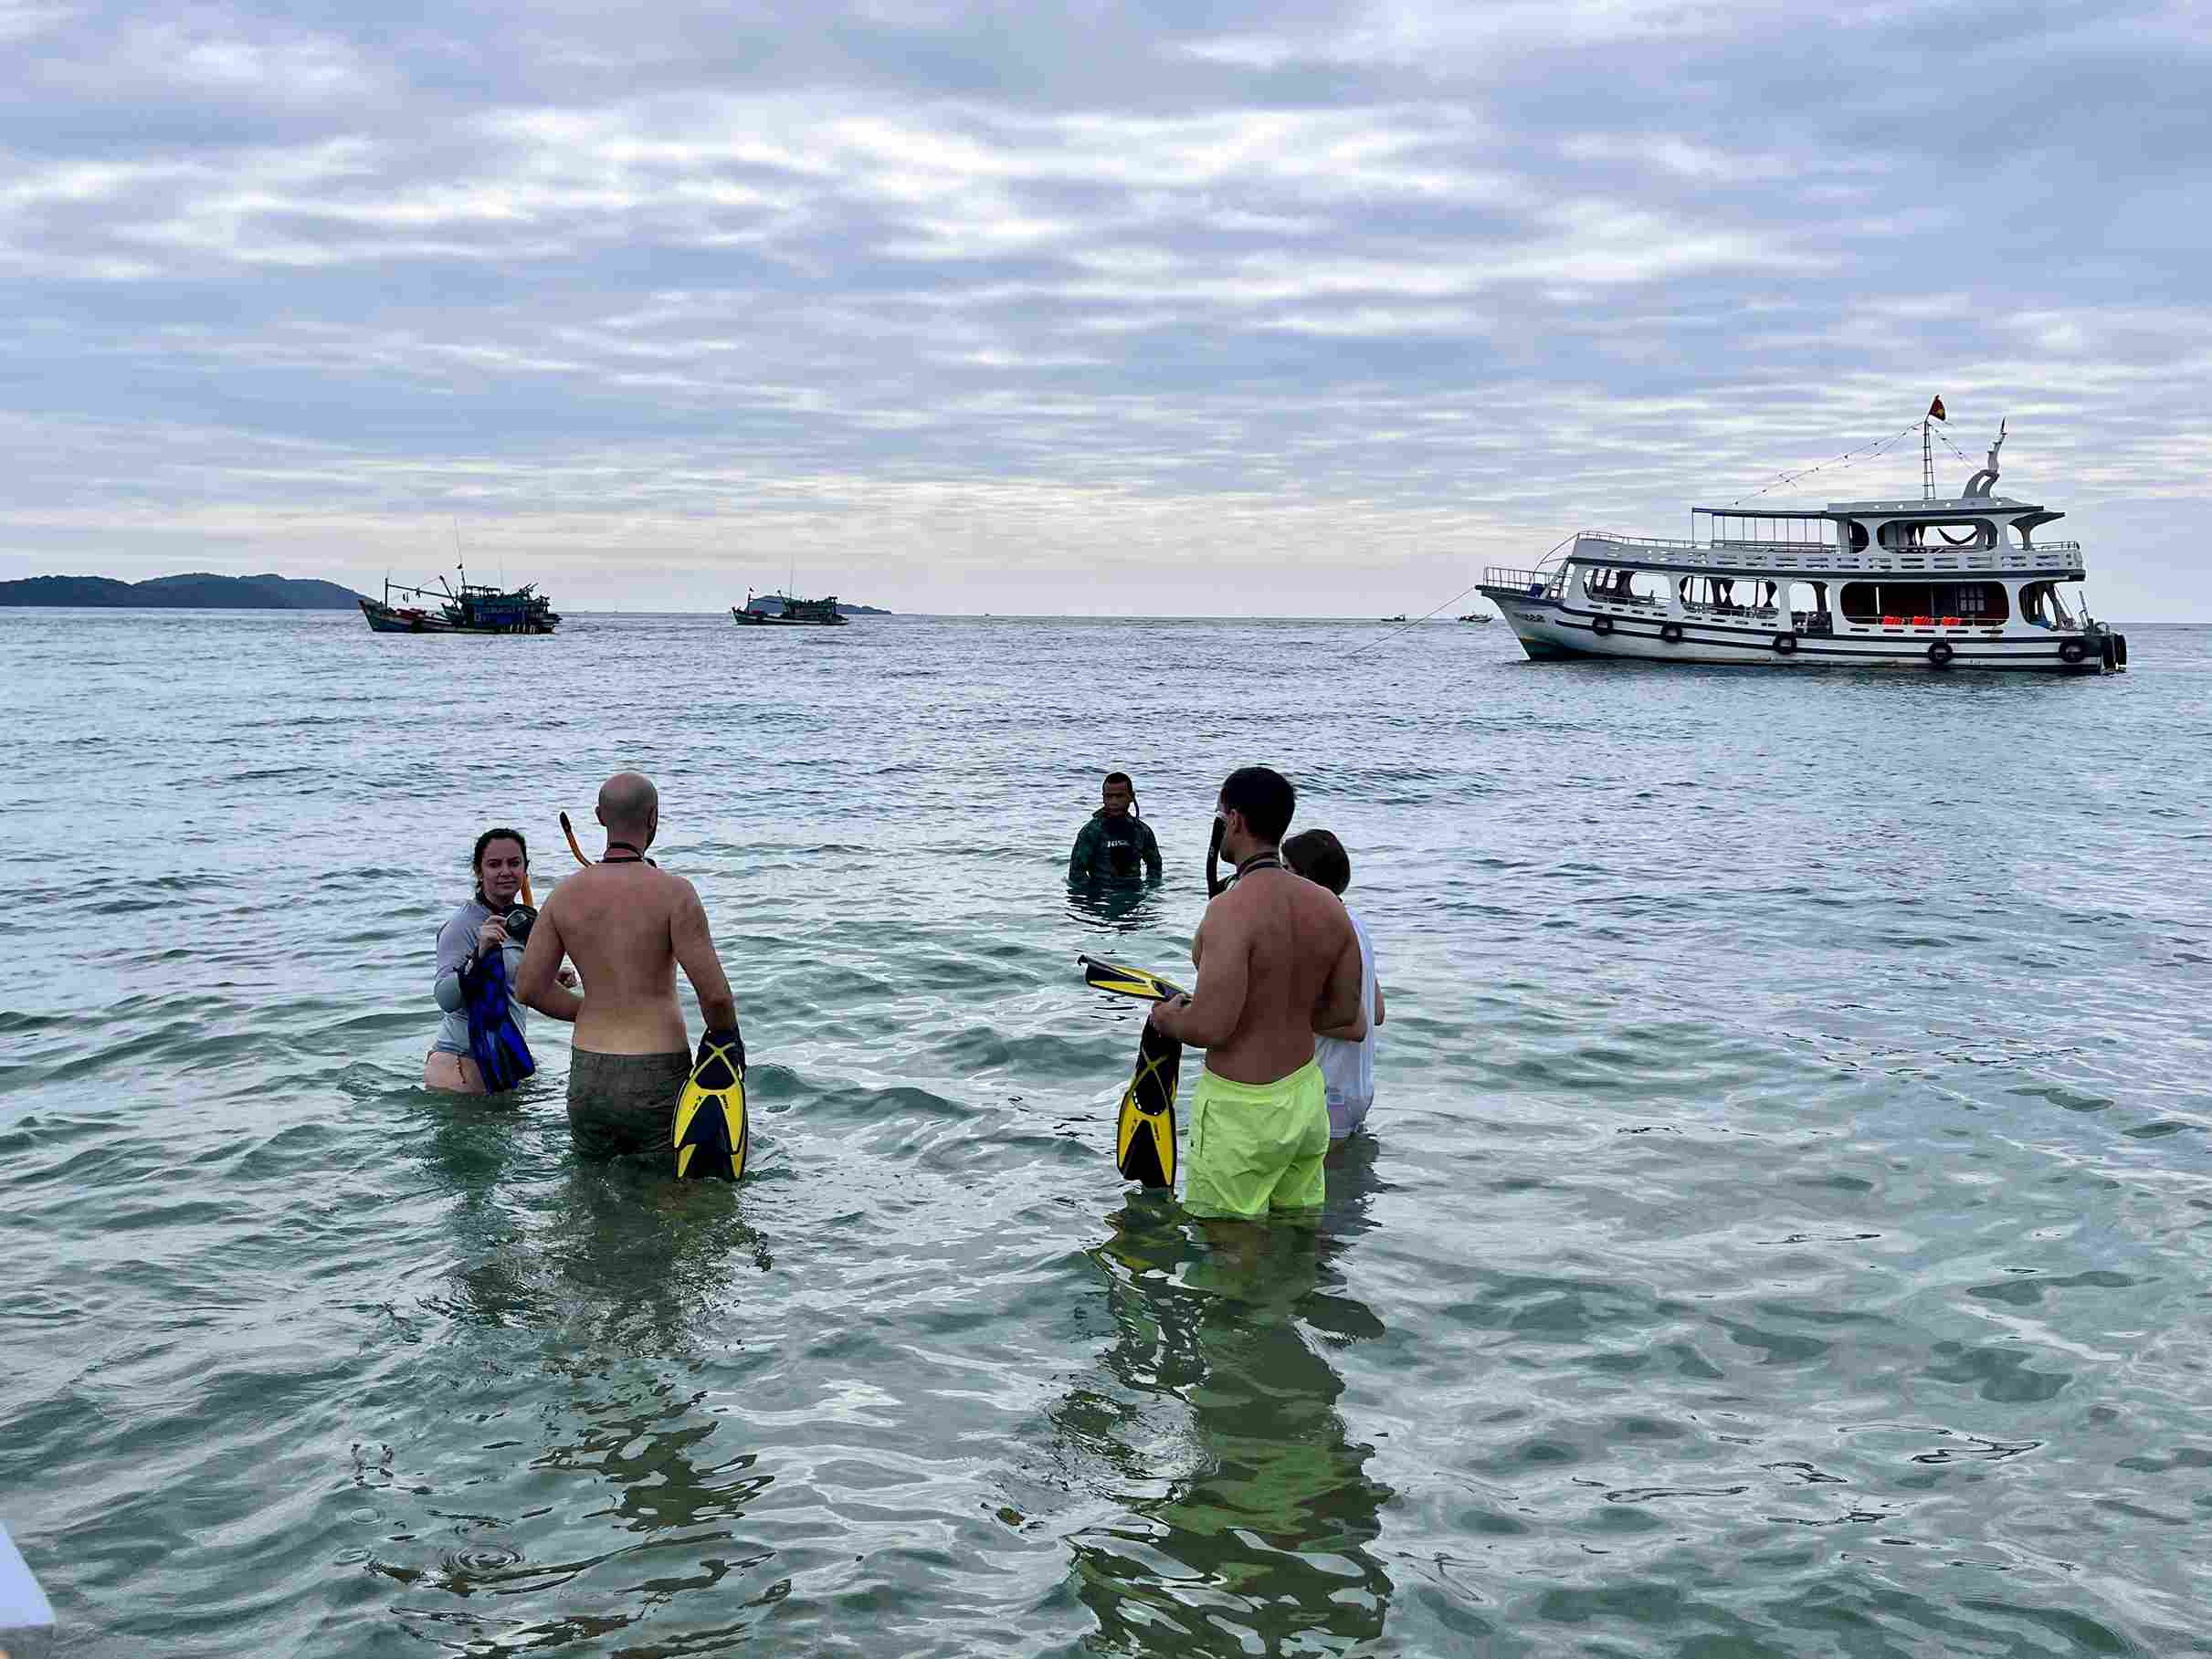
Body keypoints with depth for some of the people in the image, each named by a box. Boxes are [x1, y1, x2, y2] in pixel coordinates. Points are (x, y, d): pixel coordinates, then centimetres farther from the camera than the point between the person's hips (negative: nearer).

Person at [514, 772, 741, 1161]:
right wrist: (725, 1039, 5)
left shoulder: (565, 895, 1)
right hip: (657, 1078, -4)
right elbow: (715, 994, -15)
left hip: (588, 1077, 4)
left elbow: (528, 987, 4)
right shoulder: (673, 892, -12)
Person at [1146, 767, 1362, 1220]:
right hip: (1307, 1096, 7)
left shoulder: (1232, 910, -22)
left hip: (1242, 1110, -7)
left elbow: (1210, 1027, -26)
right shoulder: (1329, 907, 0)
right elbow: (1343, 1011, 10)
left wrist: (1167, 1019, -4)